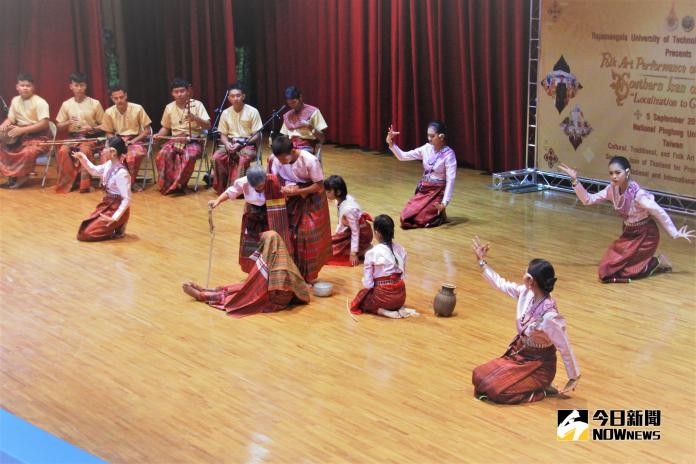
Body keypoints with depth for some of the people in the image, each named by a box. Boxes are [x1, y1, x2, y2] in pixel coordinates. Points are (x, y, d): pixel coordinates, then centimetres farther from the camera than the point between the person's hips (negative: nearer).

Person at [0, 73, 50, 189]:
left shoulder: (40, 102, -13)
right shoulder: (15, 101, 6)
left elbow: (44, 124, -21)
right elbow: (10, 119, 9)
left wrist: (22, 129, -26)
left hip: (38, 137, -6)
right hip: (20, 136, 7)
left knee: (28, 152, -35)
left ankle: (21, 177, -10)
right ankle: (10, 173, 0)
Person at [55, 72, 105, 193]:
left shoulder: (95, 103, -1)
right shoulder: (66, 104, 5)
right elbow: (59, 126, 11)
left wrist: (91, 128, -15)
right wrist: (67, 123, -10)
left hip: (90, 137, -2)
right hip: (73, 137, 3)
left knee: (85, 151, -35)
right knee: (62, 151, -28)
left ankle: (85, 183, -21)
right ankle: (67, 182, -13)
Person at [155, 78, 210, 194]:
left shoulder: (197, 105, -3)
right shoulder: (169, 107, 8)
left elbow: (208, 126, -9)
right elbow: (166, 128, 19)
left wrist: (195, 118, -27)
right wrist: (159, 135, -2)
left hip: (193, 140, -3)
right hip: (175, 140, 3)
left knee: (189, 156, -36)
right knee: (163, 154, -29)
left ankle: (177, 184, -25)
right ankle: (166, 185, -19)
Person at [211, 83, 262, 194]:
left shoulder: (252, 111, -6)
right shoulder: (226, 113, 5)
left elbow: (257, 135, -6)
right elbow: (223, 135, 10)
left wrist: (241, 144, -19)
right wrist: (227, 143, -14)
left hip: (248, 144, -3)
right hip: (230, 143, 3)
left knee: (244, 158, -37)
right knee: (217, 157, -26)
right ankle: (221, 187, -11)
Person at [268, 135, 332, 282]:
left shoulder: (310, 161, -28)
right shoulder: (275, 159, -16)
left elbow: (319, 186, -20)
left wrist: (297, 191, -29)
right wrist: (283, 188, -23)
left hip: (311, 201, -4)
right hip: (291, 201, 4)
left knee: (309, 236, -7)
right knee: (288, 235, 0)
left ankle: (309, 277, 7)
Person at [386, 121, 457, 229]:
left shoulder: (448, 154, -15)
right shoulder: (427, 148, 1)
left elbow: (450, 180, -19)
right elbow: (403, 156, 4)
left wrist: (444, 202, -28)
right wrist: (391, 144, -12)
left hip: (437, 192, -6)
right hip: (423, 190, 6)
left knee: (417, 220, -17)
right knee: (405, 217, -6)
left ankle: (439, 215, 10)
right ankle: (432, 211, 17)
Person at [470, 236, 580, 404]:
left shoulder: (549, 316, -33)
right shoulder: (526, 293, -12)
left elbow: (565, 348, -23)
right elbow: (501, 284, 5)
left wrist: (574, 378, -14)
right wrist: (481, 261, 7)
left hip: (539, 364, -7)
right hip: (519, 355, 7)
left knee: (495, 390, -20)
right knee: (479, 376, 2)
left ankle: (542, 389, 0)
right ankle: (527, 382, 15)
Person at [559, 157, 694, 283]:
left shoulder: (638, 194, -28)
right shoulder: (612, 189, -10)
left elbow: (660, 213, -19)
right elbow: (588, 200, -5)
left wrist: (675, 234, -13)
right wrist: (575, 181, -17)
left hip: (646, 235, -6)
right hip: (628, 233, 7)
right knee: (606, 269, 1)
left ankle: (657, 263, 10)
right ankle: (646, 261, 20)